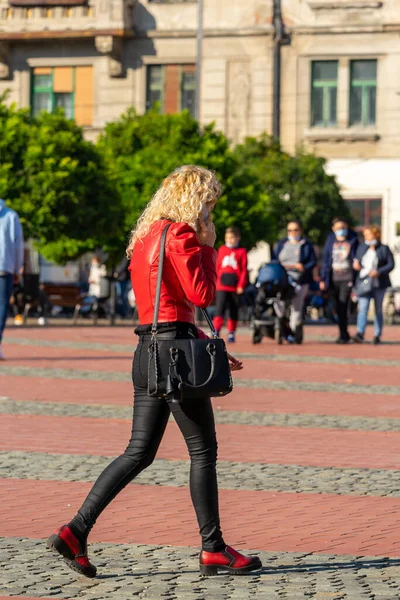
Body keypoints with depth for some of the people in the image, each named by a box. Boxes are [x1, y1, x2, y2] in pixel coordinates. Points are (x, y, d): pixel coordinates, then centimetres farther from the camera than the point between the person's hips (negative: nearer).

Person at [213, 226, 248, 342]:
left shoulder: (241, 251, 2)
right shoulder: (222, 250, 9)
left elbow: (244, 270, 0)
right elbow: (217, 267, 12)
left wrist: (241, 285, -6)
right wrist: (215, 282, 7)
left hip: (235, 286, -1)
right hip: (222, 285, 1)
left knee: (234, 311, 6)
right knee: (220, 308, -10)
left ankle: (231, 333, 15)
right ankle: (216, 332, -12)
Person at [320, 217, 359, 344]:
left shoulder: (353, 240, 3)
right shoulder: (331, 240, 10)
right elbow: (325, 259, 12)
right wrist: (323, 279, 7)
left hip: (347, 277, -3)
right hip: (334, 277, 4)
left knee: (343, 306, -15)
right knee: (338, 308, 6)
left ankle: (343, 335, -12)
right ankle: (345, 334, 18)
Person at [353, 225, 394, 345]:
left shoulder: (384, 249, -1)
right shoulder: (361, 247, 11)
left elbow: (391, 264, -4)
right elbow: (357, 260, 24)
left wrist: (379, 272, -17)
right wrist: (355, 264, 0)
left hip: (379, 284, -2)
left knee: (378, 310, 7)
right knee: (363, 308, -14)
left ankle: (377, 335, 13)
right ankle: (360, 334, -24)